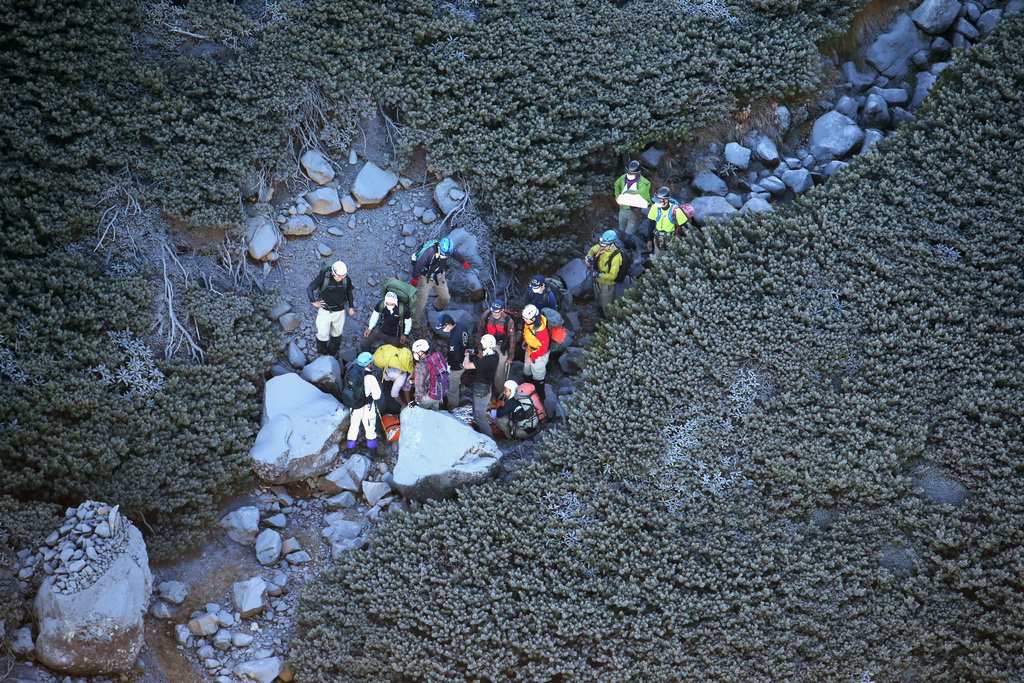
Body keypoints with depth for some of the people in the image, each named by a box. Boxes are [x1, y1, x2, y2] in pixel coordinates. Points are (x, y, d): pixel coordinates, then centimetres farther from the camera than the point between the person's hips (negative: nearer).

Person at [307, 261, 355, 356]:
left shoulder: (346, 279, -12)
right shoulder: (323, 277, -22)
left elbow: (349, 292, 8)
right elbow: (309, 288, -14)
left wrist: (351, 307, 11)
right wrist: (314, 302, -9)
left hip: (339, 311, 2)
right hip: (325, 311, -2)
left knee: (337, 333, 16)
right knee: (322, 334, 5)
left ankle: (332, 353, 38)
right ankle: (322, 353, 30)